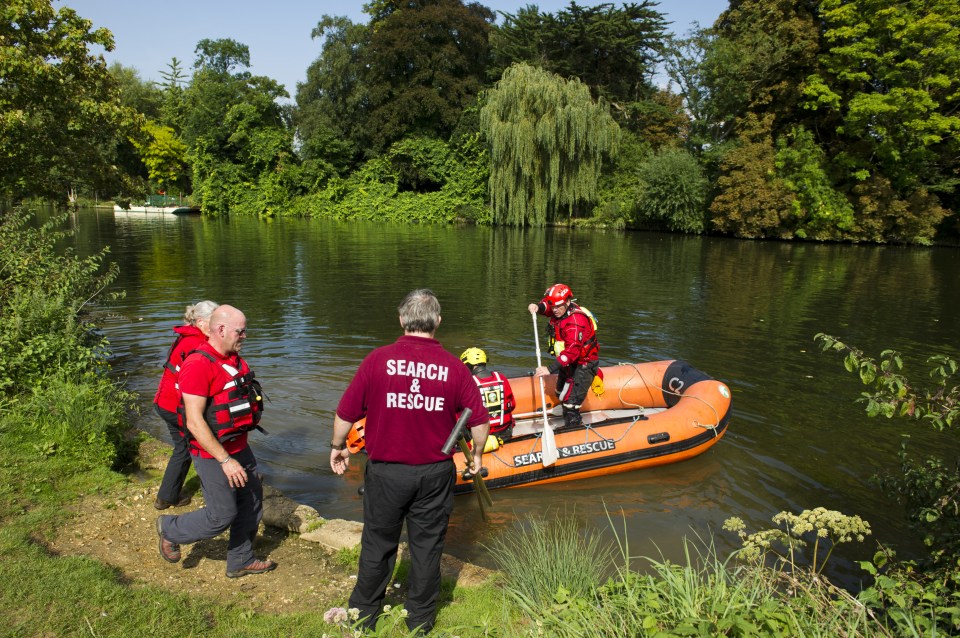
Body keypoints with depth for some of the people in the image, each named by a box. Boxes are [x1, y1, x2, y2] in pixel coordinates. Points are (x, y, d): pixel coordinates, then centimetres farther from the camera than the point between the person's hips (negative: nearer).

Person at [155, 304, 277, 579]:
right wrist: (225, 460, -25)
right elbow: (194, 422, -25)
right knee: (222, 515, 2)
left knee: (252, 505, 15)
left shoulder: (234, 359, 5)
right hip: (213, 456, -8)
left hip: (239, 449, 9)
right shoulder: (198, 365, -23)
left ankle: (241, 562, 32)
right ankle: (170, 530, 27)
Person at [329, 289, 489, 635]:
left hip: (385, 472, 0)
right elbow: (479, 421, -3)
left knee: (378, 544, 17)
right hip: (435, 475, 1)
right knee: (427, 547, 16)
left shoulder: (378, 360, -12)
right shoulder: (454, 367, -9)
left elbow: (345, 414, -5)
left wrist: (337, 447, 14)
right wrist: (476, 455, 17)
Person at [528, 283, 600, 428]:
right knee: (561, 395, 25)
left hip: (584, 364, -10)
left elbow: (572, 350, -41)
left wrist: (550, 369, -48)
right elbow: (546, 305, 14)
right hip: (569, 363, 10)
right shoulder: (561, 311, -5)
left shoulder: (576, 321, -33)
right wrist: (537, 307, -12)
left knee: (570, 402, -18)